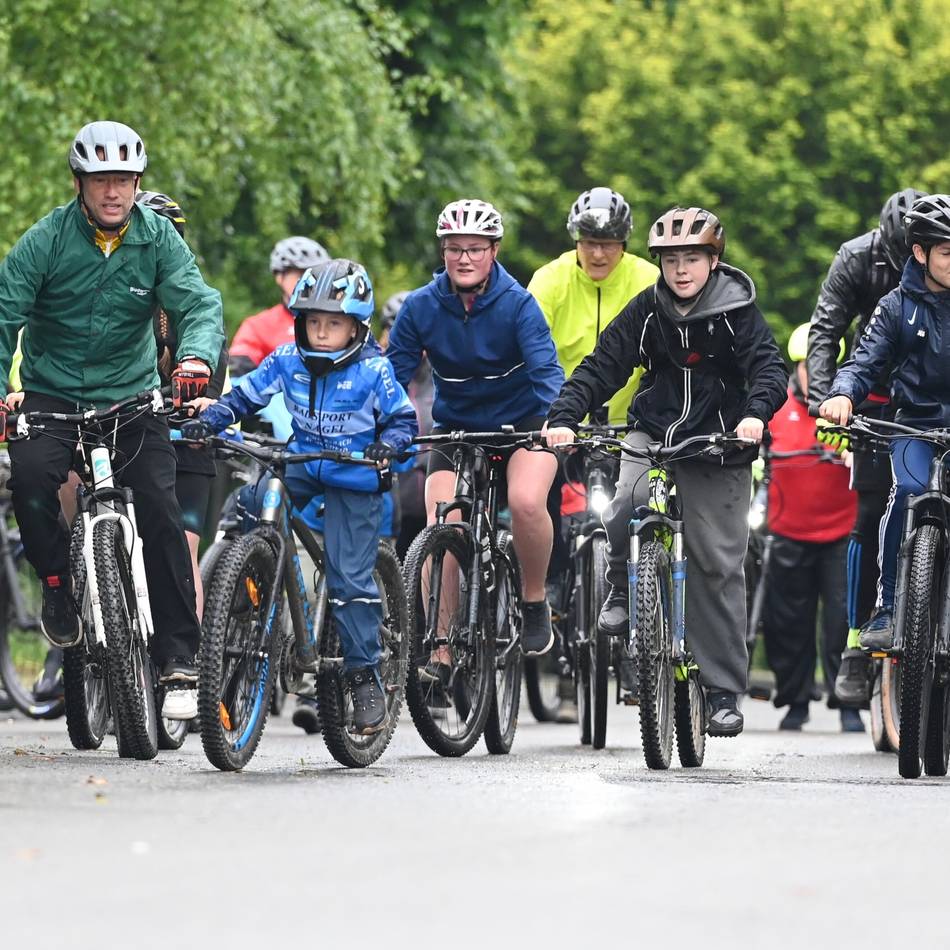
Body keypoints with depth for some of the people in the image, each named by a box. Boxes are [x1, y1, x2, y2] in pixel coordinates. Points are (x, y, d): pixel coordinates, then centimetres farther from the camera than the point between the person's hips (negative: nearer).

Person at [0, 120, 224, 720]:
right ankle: (58, 581, -4)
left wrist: (197, 357, -37)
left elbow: (198, 303, -15)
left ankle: (180, 660, -6)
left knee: (161, 512, -13)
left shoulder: (158, 237, -5)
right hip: (52, 394, -1)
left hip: (132, 397, 1)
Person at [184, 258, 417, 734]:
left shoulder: (372, 370, -13)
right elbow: (245, 394, 2)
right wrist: (208, 419, -14)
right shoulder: (288, 360, -5)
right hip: (302, 465, 4)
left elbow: (402, 418, -5)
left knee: (350, 578, -8)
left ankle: (365, 676, 1)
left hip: (354, 479, -4)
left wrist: (389, 443, -27)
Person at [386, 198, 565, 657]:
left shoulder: (517, 303, -16)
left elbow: (546, 369, -26)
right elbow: (393, 375, -9)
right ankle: (440, 652, -4)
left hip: (522, 422, -2)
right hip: (456, 429, 2)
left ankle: (535, 602, -6)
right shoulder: (421, 307, -10)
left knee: (526, 501, -31)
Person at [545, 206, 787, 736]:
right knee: (626, 510, -29)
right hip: (654, 435, 2)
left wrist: (756, 414, -39)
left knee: (719, 565, -2)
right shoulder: (647, 310, -3)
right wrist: (564, 418, -23)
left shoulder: (738, 311, -8)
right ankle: (623, 586, 4)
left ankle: (724, 691, 6)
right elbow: (602, 366, -8)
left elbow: (769, 367, -18)